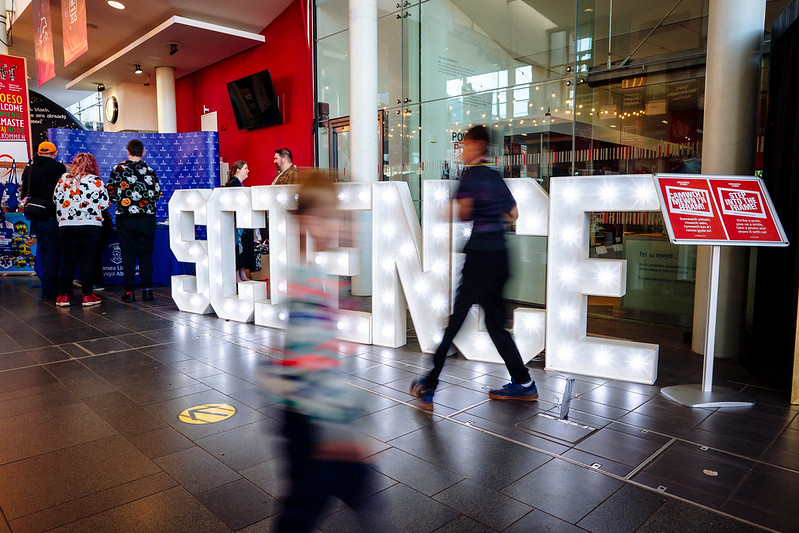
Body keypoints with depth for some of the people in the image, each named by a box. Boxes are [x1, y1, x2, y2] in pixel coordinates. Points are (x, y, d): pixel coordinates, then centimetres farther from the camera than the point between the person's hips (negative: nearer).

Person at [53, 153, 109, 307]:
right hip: (91, 226, -3)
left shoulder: (63, 179, 7)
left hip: (66, 226, 3)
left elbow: (56, 199, 13)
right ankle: (87, 295, 6)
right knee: (88, 260, 3)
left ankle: (63, 295, 13)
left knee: (67, 261, 9)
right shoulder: (96, 181, -4)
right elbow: (105, 203, -3)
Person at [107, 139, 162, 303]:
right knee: (146, 254, 8)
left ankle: (129, 291, 6)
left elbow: (110, 193, -1)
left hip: (125, 217, -1)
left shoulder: (118, 169, -1)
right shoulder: (150, 171, 0)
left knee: (128, 254, 5)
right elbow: (157, 195, 0)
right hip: (147, 218, 1)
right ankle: (147, 289, 8)